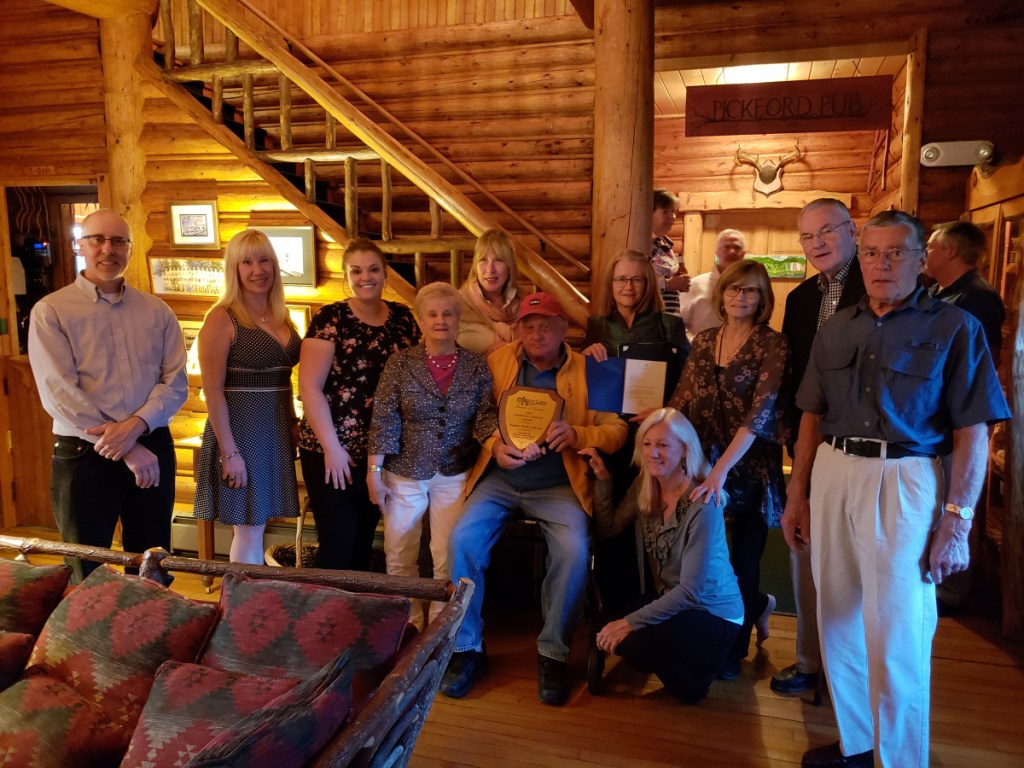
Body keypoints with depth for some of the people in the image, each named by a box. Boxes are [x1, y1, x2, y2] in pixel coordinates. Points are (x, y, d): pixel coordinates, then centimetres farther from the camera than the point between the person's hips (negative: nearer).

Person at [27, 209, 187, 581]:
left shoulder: (157, 311, 7)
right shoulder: (50, 312, -3)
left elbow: (175, 381, 0)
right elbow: (59, 393, -12)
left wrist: (136, 425, -19)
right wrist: (128, 449, -16)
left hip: (153, 451, 3)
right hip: (84, 456, -2)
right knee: (87, 578, 11)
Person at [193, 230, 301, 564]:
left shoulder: (281, 317, 11)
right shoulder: (222, 318, -10)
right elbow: (212, 390, -13)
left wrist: (293, 429, 14)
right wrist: (229, 452, -17)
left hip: (277, 432, 6)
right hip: (240, 430, -6)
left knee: (256, 525, 14)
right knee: (249, 532, 1)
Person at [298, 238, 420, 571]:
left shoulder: (402, 318, 6)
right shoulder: (331, 318, -8)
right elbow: (309, 387, -12)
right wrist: (332, 447, -14)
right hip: (332, 451, -4)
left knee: (364, 539, 14)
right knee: (338, 543, -1)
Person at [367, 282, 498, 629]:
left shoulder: (476, 366, -1)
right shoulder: (401, 363, -4)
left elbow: (485, 414, -3)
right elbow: (384, 419, -6)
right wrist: (374, 470, -8)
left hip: (455, 474, 0)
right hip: (405, 473, 0)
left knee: (449, 558, 4)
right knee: (398, 557, 8)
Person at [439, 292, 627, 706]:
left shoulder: (587, 371, 3)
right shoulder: (497, 361, 7)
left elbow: (616, 430, 0)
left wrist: (578, 434, -18)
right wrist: (495, 446, -14)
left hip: (557, 485, -1)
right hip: (499, 477, 2)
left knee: (574, 551, -27)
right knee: (463, 540, -21)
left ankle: (553, 652, -4)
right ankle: (467, 648, -2)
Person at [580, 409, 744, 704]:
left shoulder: (703, 506, -26)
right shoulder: (644, 487, -6)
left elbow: (691, 591, -25)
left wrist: (631, 622, -26)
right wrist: (603, 480, -12)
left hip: (713, 613, -6)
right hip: (667, 598, 6)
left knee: (634, 641, -28)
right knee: (606, 632, -16)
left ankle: (701, 667, 4)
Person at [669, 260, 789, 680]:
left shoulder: (772, 344, -9)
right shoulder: (703, 341, 7)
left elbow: (760, 411, -19)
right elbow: (681, 400, 5)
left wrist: (721, 469, -28)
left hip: (750, 468, -4)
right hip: (702, 463, 5)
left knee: (743, 559, 8)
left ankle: (735, 649, 31)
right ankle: (757, 605, 41)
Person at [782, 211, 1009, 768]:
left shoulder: (953, 328, -3)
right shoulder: (835, 329, 10)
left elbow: (973, 432, -7)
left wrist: (957, 521, -12)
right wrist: (797, 495, 9)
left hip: (905, 484, -5)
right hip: (832, 478, 5)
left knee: (896, 641, -1)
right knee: (840, 624, 15)